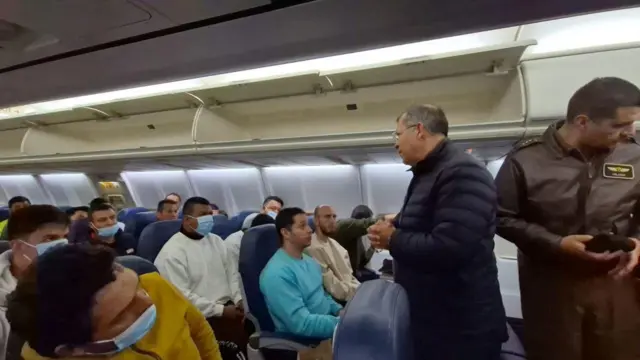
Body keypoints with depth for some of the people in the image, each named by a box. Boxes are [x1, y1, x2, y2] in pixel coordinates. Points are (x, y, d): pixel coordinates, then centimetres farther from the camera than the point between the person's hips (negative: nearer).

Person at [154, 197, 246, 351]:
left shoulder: (216, 240, 11)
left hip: (229, 307, 6)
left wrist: (238, 300, -1)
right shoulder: (172, 252, -10)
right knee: (240, 336, -25)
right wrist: (221, 310, -15)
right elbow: (182, 296, -15)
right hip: (202, 317, -6)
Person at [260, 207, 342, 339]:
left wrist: (340, 311, -1)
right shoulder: (277, 274, -23)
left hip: (328, 322, 9)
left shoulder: (310, 261, 6)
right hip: (306, 340, -8)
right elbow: (302, 324, -26)